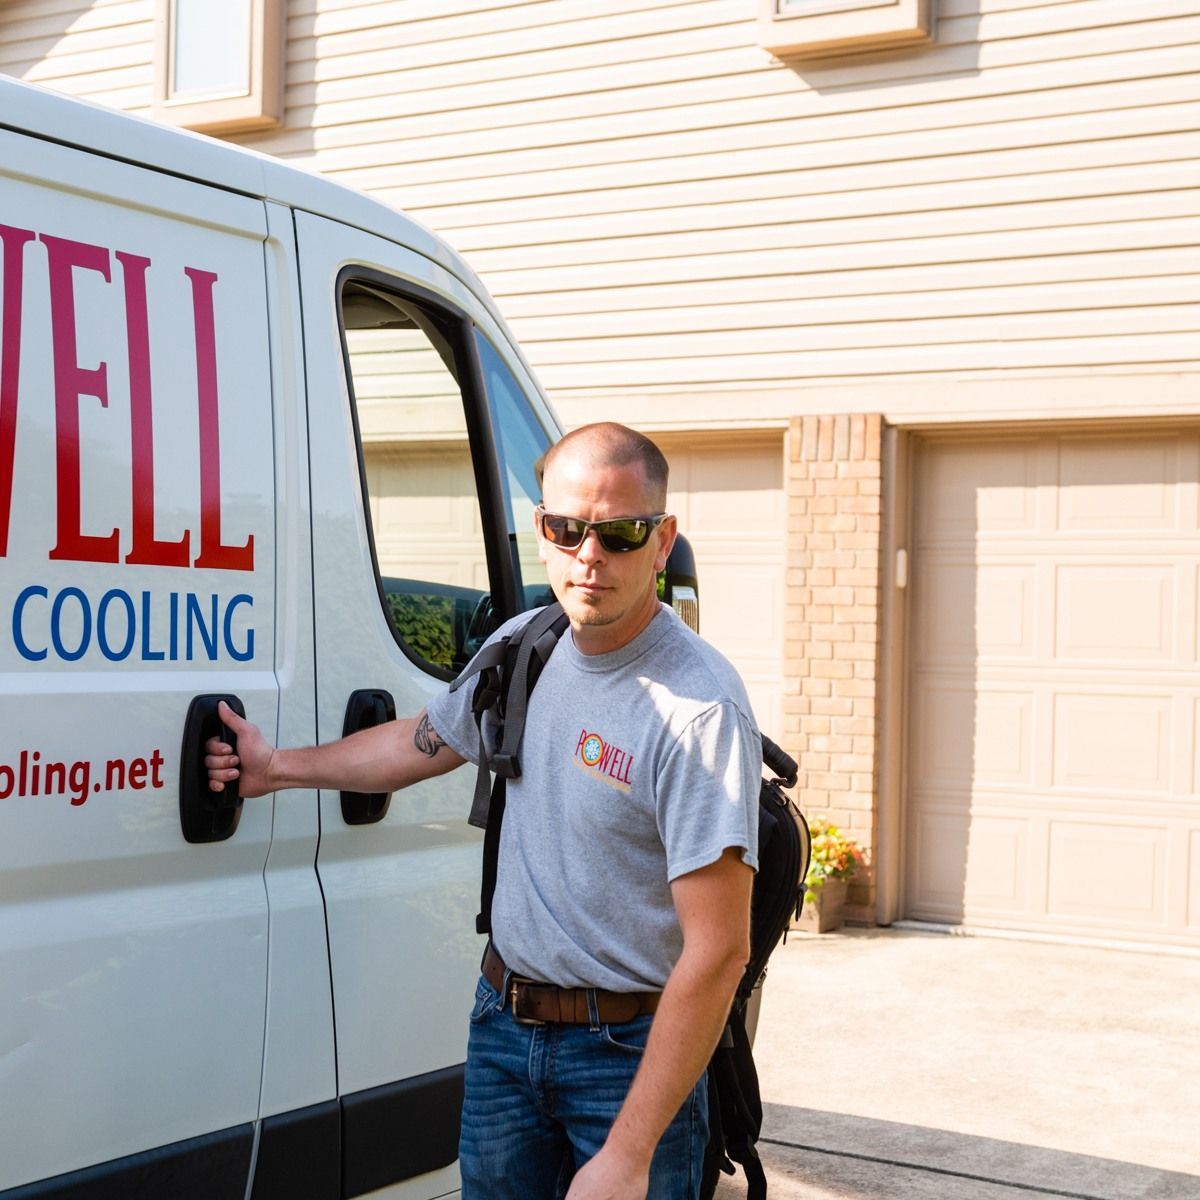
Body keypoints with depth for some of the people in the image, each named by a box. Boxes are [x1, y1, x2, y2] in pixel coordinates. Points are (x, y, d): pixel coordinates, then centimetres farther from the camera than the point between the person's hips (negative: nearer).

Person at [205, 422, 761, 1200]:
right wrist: (280, 768, 24)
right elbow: (426, 740, 22)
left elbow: (718, 953, -24)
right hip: (504, 1022, 6)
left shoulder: (699, 707, -23)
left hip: (629, 1048, -6)